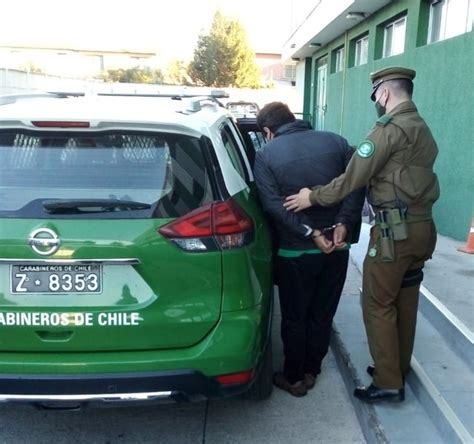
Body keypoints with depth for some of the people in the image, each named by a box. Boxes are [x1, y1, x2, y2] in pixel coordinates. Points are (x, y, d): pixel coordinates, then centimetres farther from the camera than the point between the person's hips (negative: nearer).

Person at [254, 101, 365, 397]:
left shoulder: (266, 155, -5)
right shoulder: (336, 142, 3)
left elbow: (274, 205, -16)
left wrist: (310, 233, -16)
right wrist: (343, 224, -11)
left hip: (294, 252, -3)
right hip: (336, 248, 4)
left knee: (295, 317, 13)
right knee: (323, 314, 17)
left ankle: (294, 378, 25)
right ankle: (311, 371, 32)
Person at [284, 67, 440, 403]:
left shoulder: (390, 127, -13)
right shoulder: (422, 129, 17)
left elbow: (355, 177, -16)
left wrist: (313, 197, -7)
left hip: (395, 230, -9)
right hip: (421, 226, 9)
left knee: (378, 305, 0)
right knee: (405, 302, 16)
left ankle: (388, 383, 8)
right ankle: (398, 370, 29)